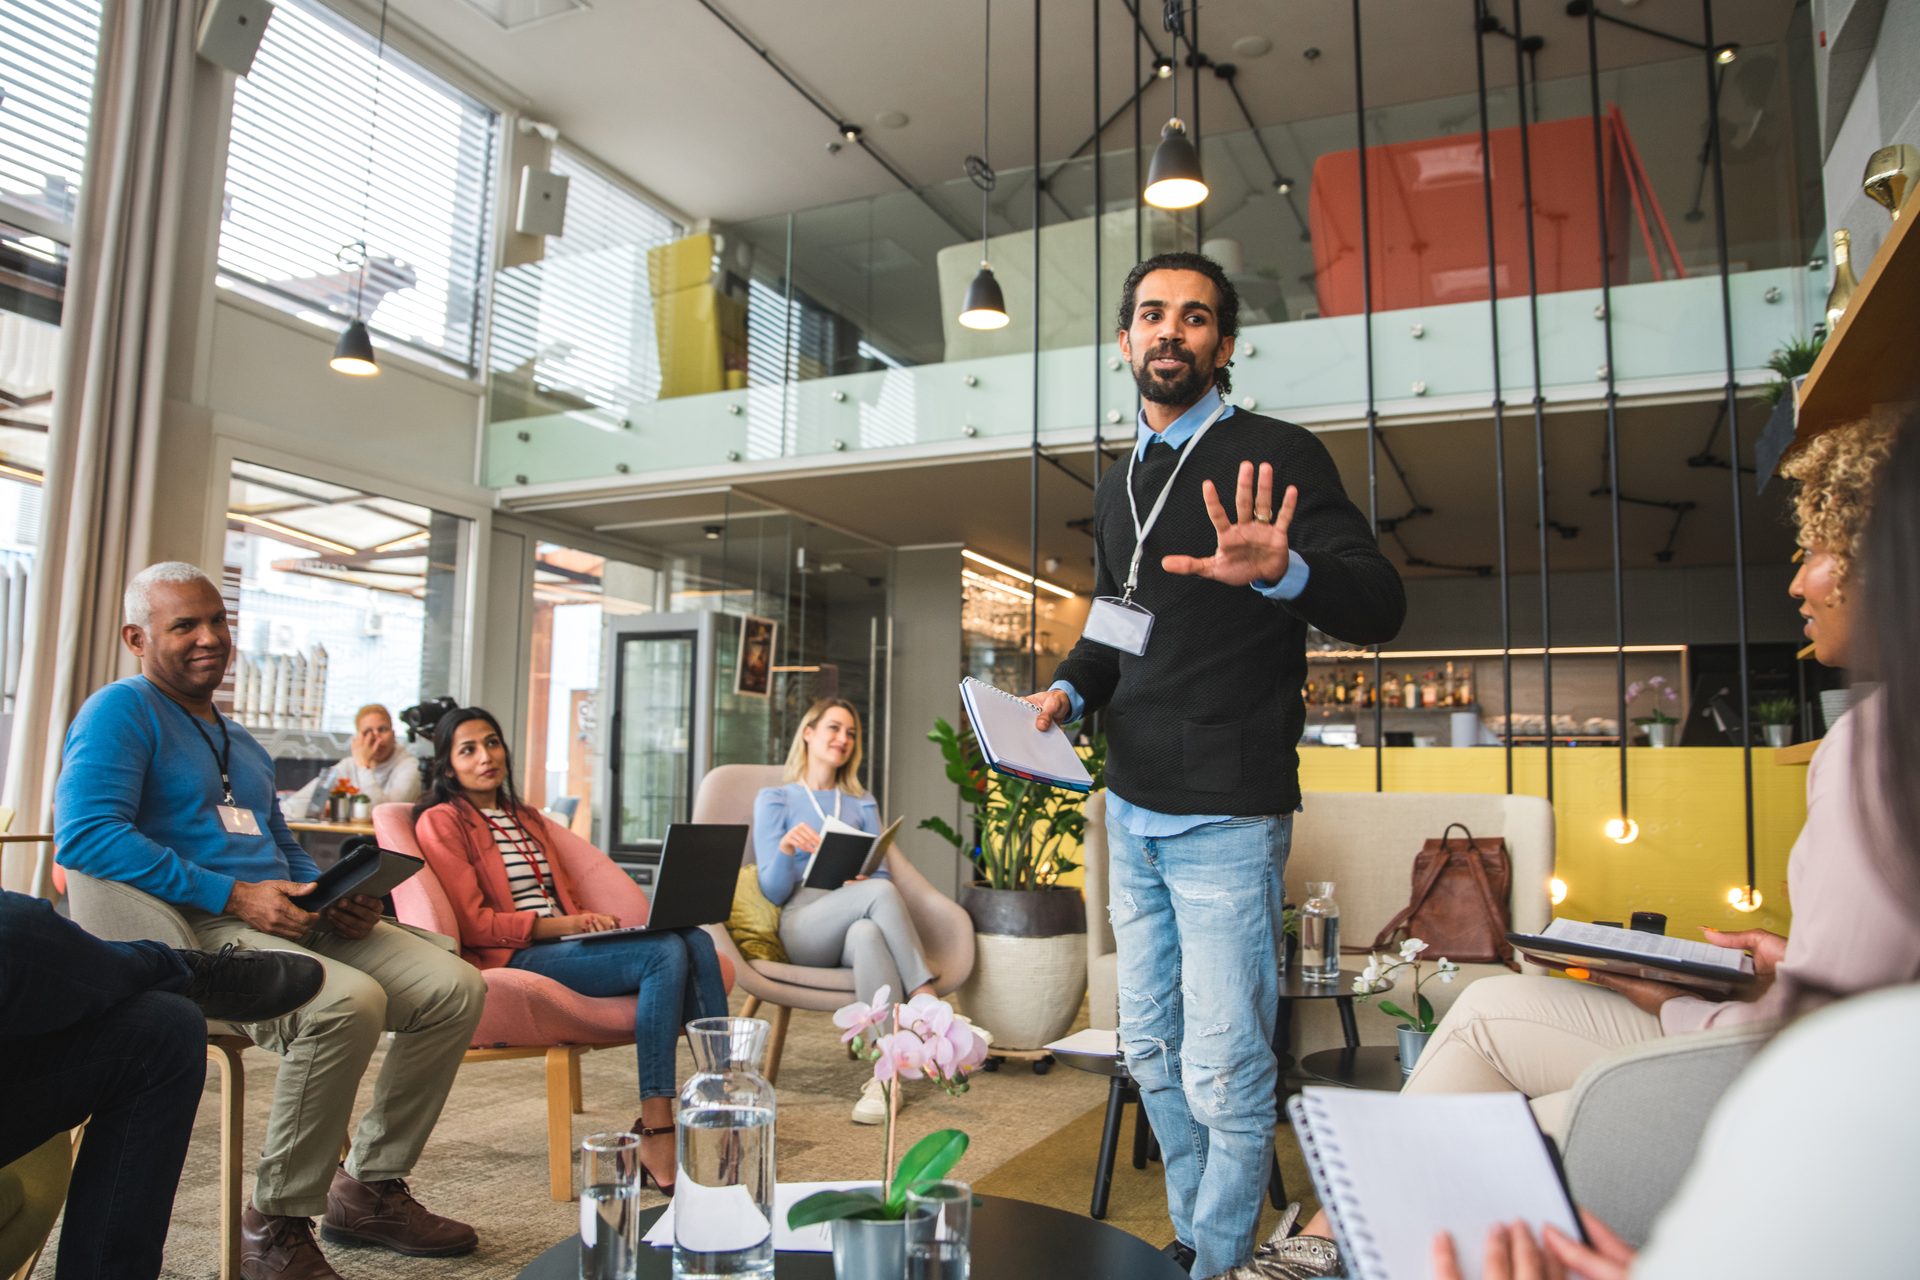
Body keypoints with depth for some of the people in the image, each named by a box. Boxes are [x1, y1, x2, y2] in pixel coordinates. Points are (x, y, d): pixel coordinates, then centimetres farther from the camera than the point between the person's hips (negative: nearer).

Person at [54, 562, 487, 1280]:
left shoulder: (242, 745, 26)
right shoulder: (124, 711, -2)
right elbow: (85, 834, -18)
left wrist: (342, 899, 6)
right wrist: (234, 897, -21)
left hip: (293, 923, 8)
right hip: (190, 929, -8)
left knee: (455, 988, -6)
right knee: (349, 1000, -35)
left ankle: (369, 1187, 8)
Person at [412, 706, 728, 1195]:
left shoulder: (527, 819, 26)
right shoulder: (441, 822, 3)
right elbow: (473, 924, -7)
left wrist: (590, 919, 3)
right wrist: (561, 925, -14)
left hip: (565, 944, 7)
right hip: (512, 959, -7)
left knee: (695, 941, -22)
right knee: (665, 953, -30)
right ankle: (655, 1135, -33)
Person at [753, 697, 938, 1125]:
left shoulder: (862, 804, 24)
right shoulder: (774, 799, 12)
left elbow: (880, 873, 16)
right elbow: (772, 891, 3)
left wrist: (862, 880, -9)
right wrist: (786, 849, -19)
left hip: (857, 922, 3)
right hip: (802, 926, -2)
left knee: (868, 933, -38)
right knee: (881, 892, -34)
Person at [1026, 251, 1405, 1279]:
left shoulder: (1274, 456, -8)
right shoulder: (1120, 488, 14)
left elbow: (1380, 606, -18)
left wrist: (1284, 571, -38)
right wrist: (1069, 690, 5)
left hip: (1226, 818, -7)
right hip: (1131, 809, 7)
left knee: (1224, 1076, 0)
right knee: (1152, 1052, 17)